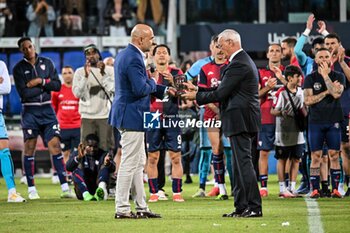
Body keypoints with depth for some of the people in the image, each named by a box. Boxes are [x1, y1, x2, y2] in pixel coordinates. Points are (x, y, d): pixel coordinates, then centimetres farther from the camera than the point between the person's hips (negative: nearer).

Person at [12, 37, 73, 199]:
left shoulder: (46, 63, 9)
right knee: (29, 148, -1)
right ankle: (31, 189, 7)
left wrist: (40, 81, -11)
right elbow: (23, 93, -12)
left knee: (55, 146, -6)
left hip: (47, 110, 2)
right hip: (30, 111, -2)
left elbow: (57, 85, 2)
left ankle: (65, 188, -9)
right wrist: (46, 86, -7)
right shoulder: (19, 68, 0)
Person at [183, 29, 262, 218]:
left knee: (243, 162, -10)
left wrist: (197, 96, -4)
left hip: (240, 119, -11)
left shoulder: (238, 64, -16)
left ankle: (254, 207, -11)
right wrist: (197, 89, 16)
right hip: (241, 120, 11)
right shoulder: (243, 61, 18)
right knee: (239, 164, 12)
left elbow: (221, 93, -16)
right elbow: (223, 89, 19)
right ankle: (241, 207, 14)